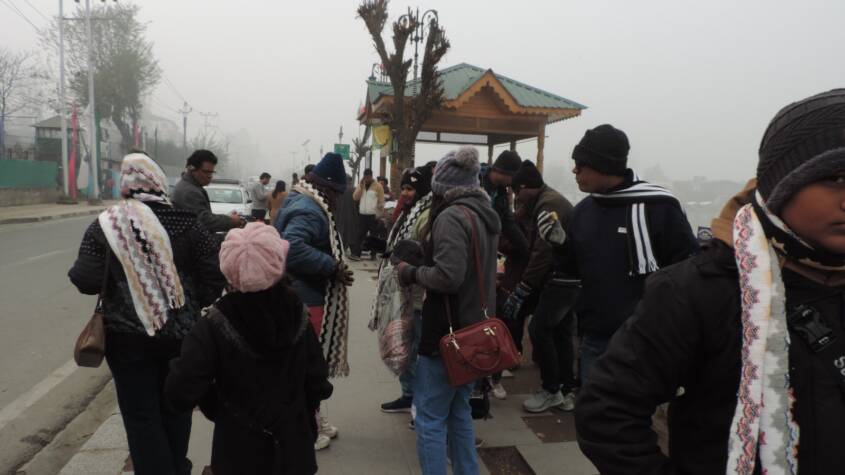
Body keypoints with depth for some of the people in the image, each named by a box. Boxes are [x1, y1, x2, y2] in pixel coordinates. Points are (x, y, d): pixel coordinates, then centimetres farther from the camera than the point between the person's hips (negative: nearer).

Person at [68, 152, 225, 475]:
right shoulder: (184, 221, -7)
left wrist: (75, 271, 14)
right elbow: (214, 274, -8)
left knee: (141, 415, 11)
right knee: (176, 408, 18)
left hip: (127, 336, -1)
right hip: (180, 332, 1)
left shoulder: (105, 225, -8)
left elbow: (86, 281, -8)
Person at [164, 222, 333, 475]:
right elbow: (318, 384, -6)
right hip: (293, 446, 2)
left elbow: (181, 393, -22)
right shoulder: (296, 314, -11)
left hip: (240, 452, -2)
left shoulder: (215, 325, -20)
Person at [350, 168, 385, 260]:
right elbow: (355, 198, 2)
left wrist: (379, 214, -11)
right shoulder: (361, 185, 12)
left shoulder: (378, 186, -4)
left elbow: (381, 202, -6)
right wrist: (361, 186, -7)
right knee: (360, 234, 1)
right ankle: (356, 253, 0)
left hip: (373, 215, -4)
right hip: (362, 215, 4)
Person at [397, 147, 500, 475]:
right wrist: (420, 268, 12)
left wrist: (412, 273, -10)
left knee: (430, 417, 2)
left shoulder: (452, 216, -17)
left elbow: (448, 275, -26)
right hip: (475, 327, 9)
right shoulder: (485, 214, 10)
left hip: (447, 331, -9)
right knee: (459, 410, 20)